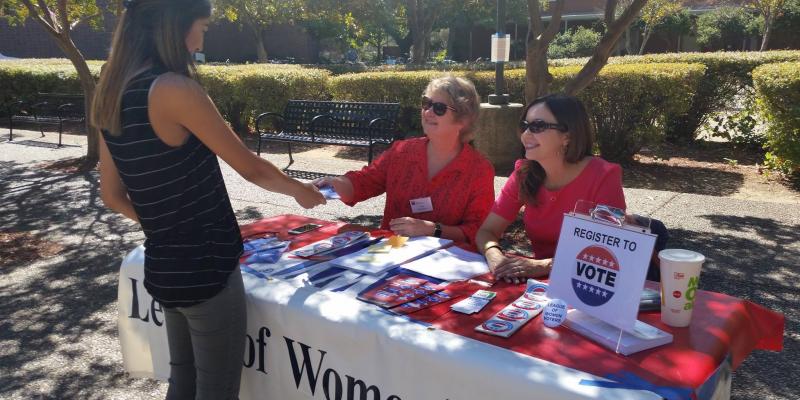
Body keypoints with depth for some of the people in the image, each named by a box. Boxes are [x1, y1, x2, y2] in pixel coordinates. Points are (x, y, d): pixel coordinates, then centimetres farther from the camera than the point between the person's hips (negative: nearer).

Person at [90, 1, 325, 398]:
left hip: (163, 268, 8)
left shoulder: (111, 98, 4)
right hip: (205, 269, -8)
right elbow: (251, 168, -12)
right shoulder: (172, 89, -20)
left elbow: (113, 196, 9)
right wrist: (299, 190, 6)